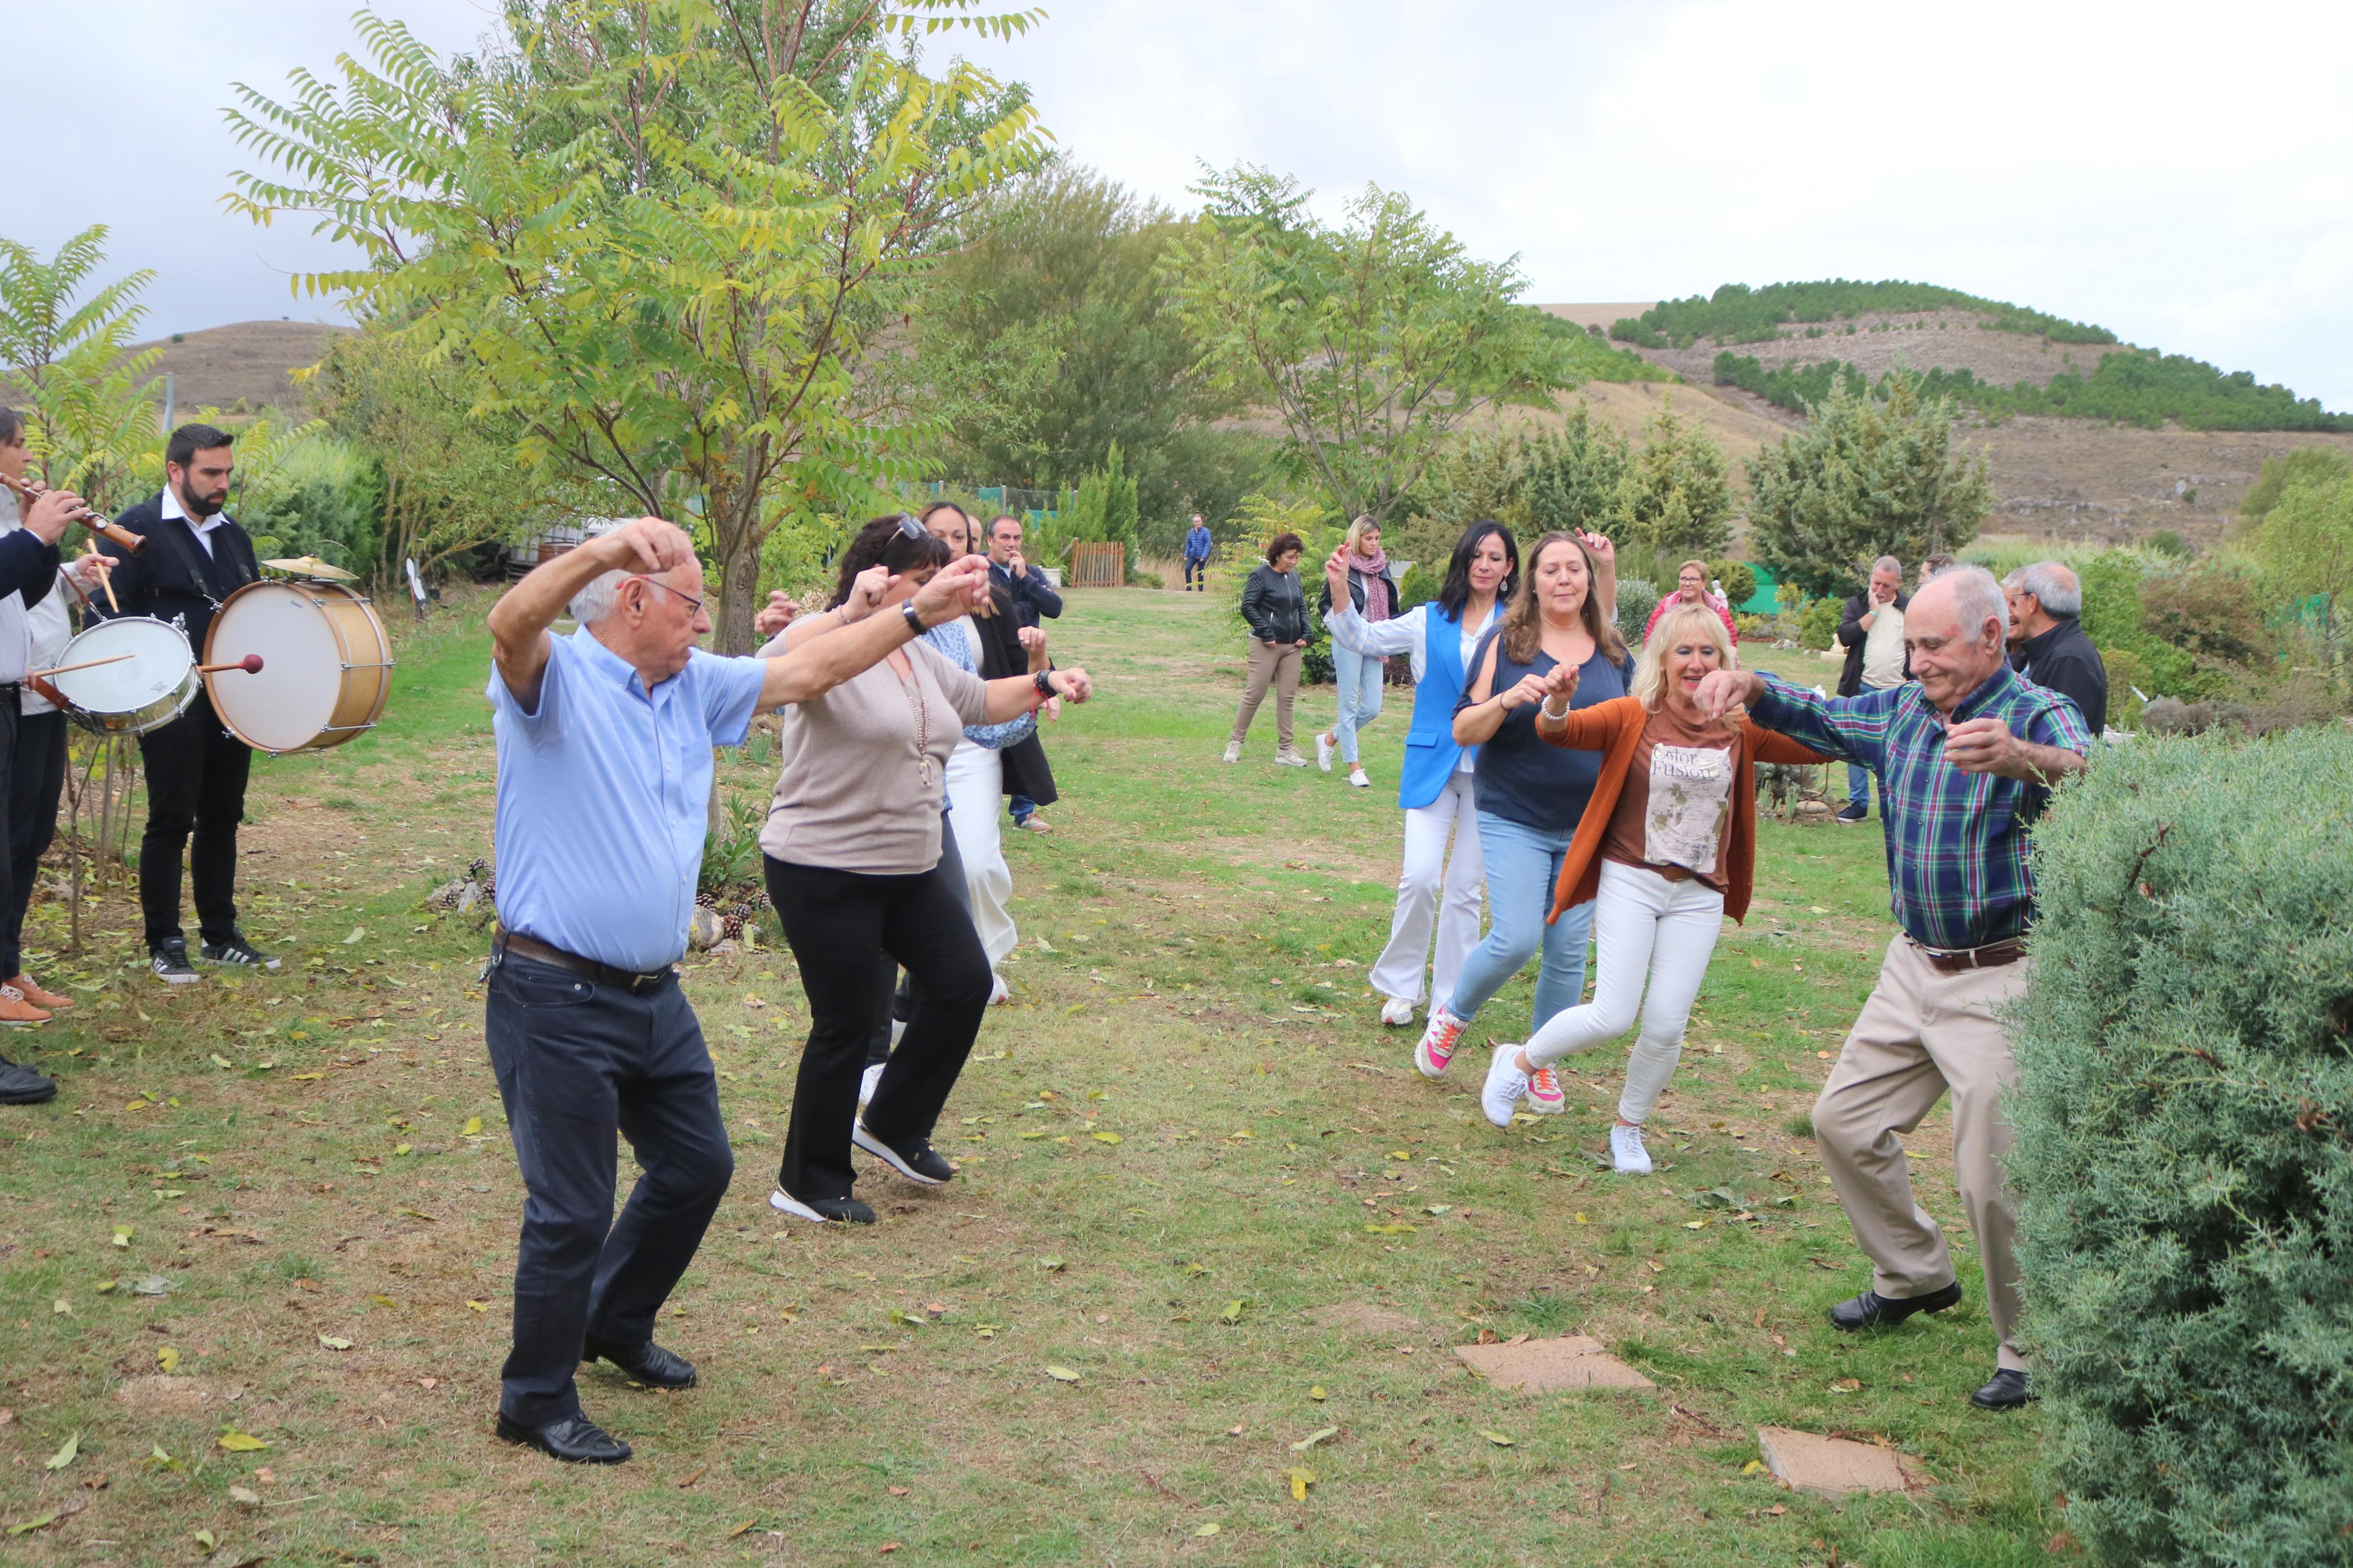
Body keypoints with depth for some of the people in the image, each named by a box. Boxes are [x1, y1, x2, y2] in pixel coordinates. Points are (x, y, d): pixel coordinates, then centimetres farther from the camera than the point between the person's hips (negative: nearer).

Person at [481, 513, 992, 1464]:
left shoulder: (694, 685, 9)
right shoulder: (555, 677, -14)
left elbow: (805, 673, 14)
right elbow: (510, 626, -35)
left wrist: (918, 614, 11)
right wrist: (600, 551, -52)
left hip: (656, 995, 8)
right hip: (557, 999, -8)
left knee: (697, 1169, 20)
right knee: (572, 1212, 0)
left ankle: (617, 1326, 43)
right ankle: (537, 1404, 20)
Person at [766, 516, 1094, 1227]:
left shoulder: (920, 657, 12)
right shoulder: (830, 644, -16)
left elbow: (979, 700, 27)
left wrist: (1046, 684, 13)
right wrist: (855, 611, -46)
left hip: (908, 868, 9)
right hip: (824, 873, -9)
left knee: (964, 983, 9)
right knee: (847, 1023, 0)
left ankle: (893, 1125, 28)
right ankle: (807, 1183, 18)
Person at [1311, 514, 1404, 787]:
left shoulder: (1384, 568, 9)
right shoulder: (1345, 568, -7)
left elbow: (1392, 608, 18)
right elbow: (1326, 605, -1)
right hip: (1348, 644, -6)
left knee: (1372, 708, 3)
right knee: (1350, 706, -1)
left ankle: (1330, 739, 24)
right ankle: (1354, 767, 4)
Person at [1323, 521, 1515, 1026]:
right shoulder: (1431, 620, 6)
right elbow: (1363, 637, 5)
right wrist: (1339, 590, -12)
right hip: (1434, 764, 0)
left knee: (1466, 887, 6)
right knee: (1420, 876, -11)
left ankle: (1450, 998, 18)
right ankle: (1400, 986, 8)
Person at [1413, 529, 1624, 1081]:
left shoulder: (1613, 651, 5)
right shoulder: (1506, 644, -5)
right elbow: (1463, 731, -7)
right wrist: (1508, 700, -23)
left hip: (1586, 828, 4)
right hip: (1514, 821, -4)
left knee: (1568, 954, 7)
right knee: (1515, 941, -14)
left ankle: (1540, 1061, 25)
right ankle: (1452, 1016, 15)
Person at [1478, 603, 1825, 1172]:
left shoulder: (1740, 730, 1)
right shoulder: (1633, 717, -7)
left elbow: (1822, 745, 0)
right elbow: (1559, 731, -21)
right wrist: (1557, 703, -44)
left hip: (1698, 895, 3)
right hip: (1630, 882, -3)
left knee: (1666, 1027, 2)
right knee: (1612, 1017, -9)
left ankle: (1628, 1129, 28)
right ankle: (1519, 1063, 19)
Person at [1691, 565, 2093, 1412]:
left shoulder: (2039, 716, -16)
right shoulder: (1904, 711, 6)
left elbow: (2082, 772, -37)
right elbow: (1815, 716, 18)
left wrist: (2020, 759, -61)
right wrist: (1751, 686, -5)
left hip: (2001, 979, -7)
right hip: (1914, 964, 8)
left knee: (1993, 1175, -6)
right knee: (1845, 1121, 14)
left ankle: (2031, 1352, 14)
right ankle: (1917, 1275, 35)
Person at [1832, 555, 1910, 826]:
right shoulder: (1857, 604, 5)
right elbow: (1845, 636, -11)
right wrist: (1873, 612, -12)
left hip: (1897, 692, -1)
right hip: (1863, 689, 1)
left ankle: (1890, 805, 10)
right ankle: (1858, 803, 10)